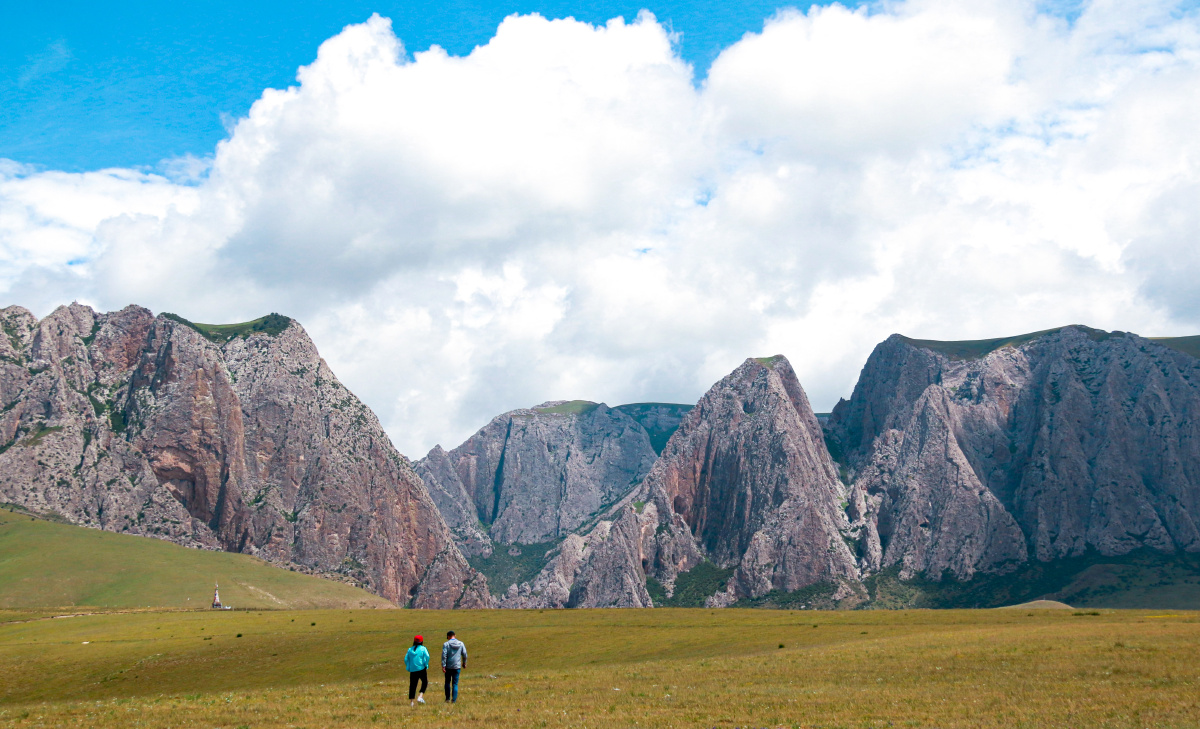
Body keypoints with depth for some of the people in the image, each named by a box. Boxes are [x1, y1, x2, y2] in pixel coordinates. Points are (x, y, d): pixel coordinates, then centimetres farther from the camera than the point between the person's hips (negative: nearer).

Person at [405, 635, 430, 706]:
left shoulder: (410, 649, 10)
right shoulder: (423, 649, -1)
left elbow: (406, 659, 7)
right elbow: (427, 657, -15)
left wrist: (408, 667, 13)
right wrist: (426, 665, -4)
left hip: (412, 670, 3)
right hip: (421, 668, -3)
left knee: (412, 685, 6)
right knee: (425, 682, 11)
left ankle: (411, 701, 3)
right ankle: (420, 696, -5)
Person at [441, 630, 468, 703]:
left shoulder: (446, 644, -6)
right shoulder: (461, 644, 2)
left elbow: (444, 655, -13)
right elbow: (464, 654, 6)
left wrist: (443, 666, -13)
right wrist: (464, 663, 21)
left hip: (448, 667, -1)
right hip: (457, 667, 1)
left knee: (447, 682, 16)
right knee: (455, 684, 5)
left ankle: (448, 698, 18)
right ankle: (454, 700, -2)